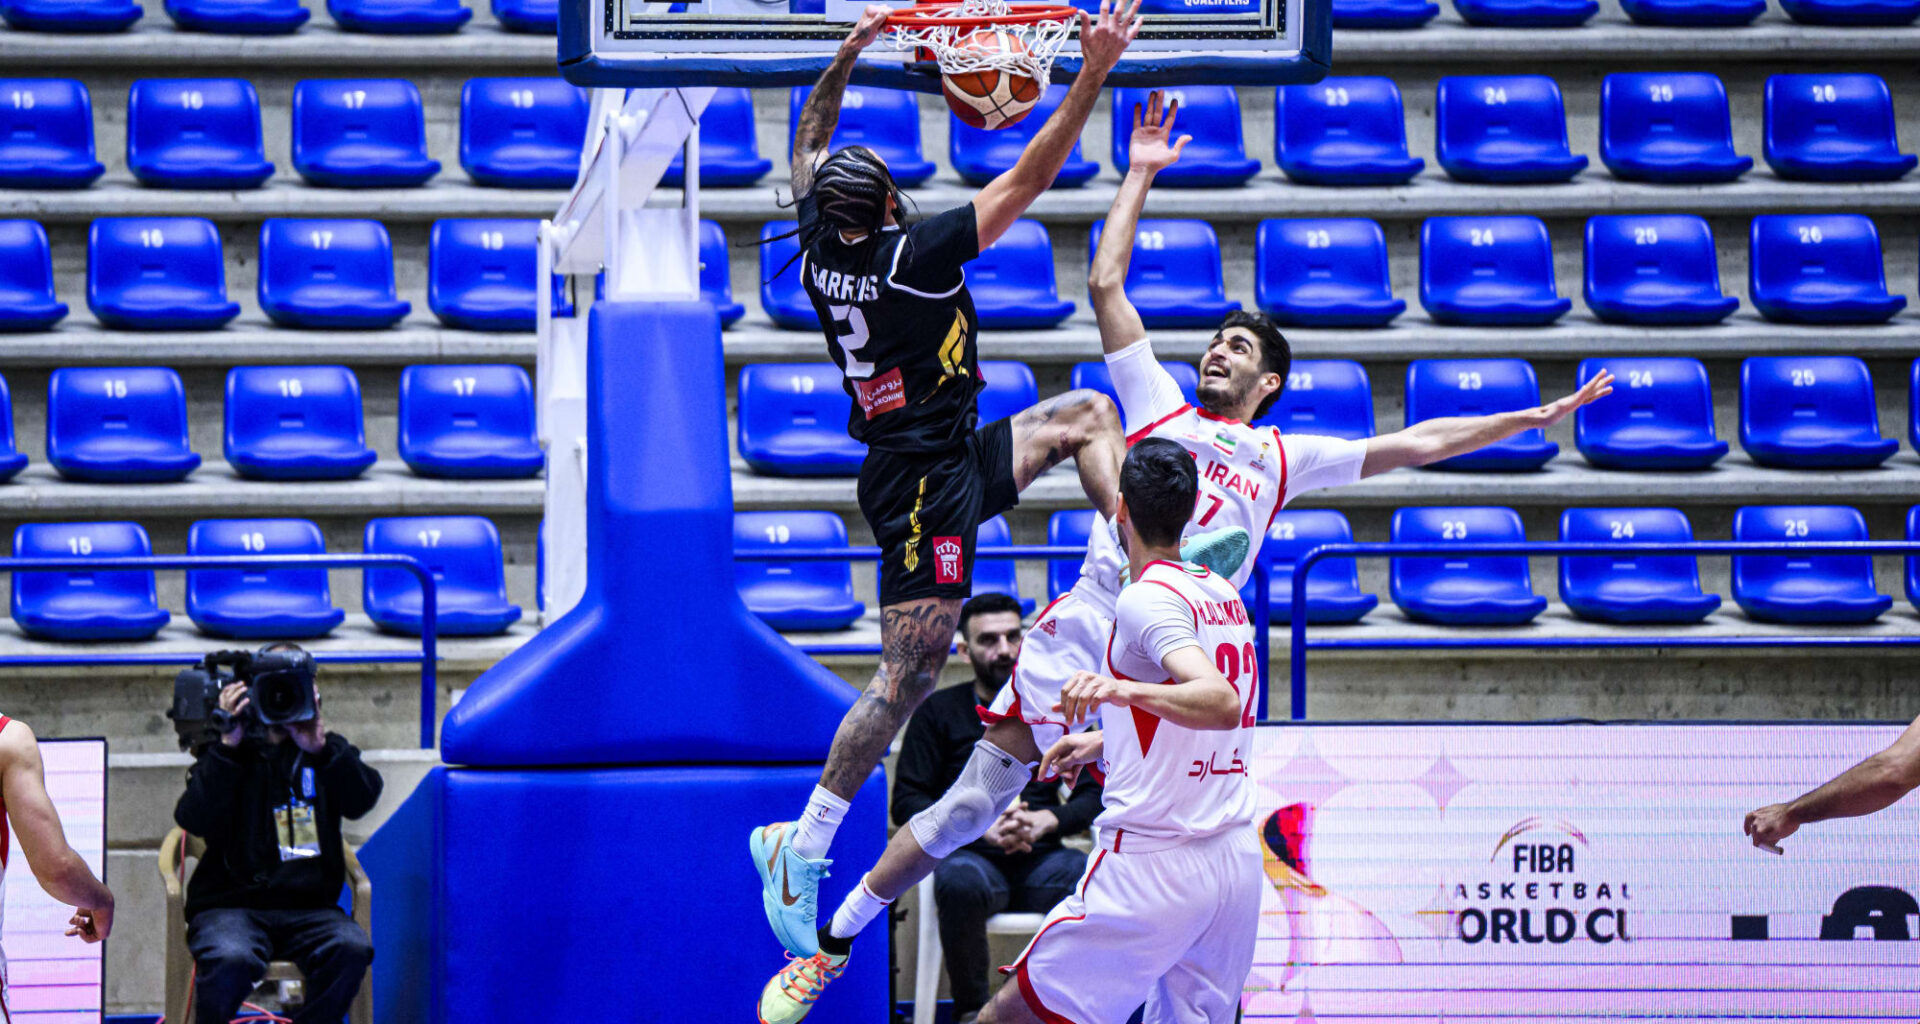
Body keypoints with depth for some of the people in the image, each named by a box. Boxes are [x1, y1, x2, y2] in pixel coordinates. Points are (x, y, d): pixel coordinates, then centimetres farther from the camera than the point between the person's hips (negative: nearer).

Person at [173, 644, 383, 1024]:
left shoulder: (328, 751, 17)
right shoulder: (226, 753, 10)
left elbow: (361, 800, -3)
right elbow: (194, 820, -8)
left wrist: (320, 748, -15)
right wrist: (228, 746, -13)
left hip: (308, 907, 2)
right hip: (230, 904, -2)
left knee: (352, 949, -30)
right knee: (230, 960, -35)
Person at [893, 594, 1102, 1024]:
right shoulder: (939, 712, 11)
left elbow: (1095, 795, 12)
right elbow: (907, 803, 4)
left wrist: (1046, 820, -9)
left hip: (1041, 862, 2)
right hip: (973, 856, -2)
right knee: (960, 881, -40)